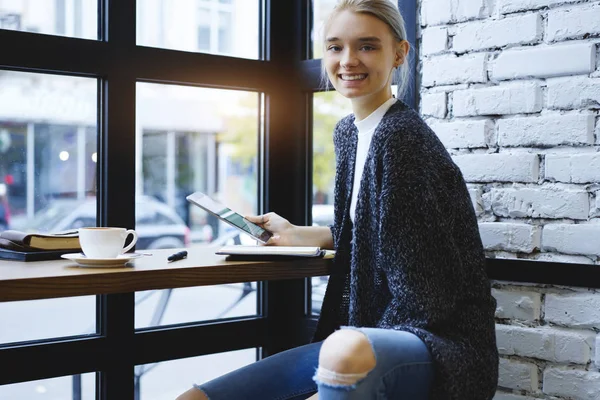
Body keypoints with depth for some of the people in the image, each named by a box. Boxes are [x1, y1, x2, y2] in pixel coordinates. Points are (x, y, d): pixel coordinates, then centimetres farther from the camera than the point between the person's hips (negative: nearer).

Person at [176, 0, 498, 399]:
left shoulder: (399, 138, -18)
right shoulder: (348, 132, 9)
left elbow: (422, 302, -19)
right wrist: (296, 235, 24)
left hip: (437, 342, -7)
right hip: (366, 338, 8)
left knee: (349, 352, -42)